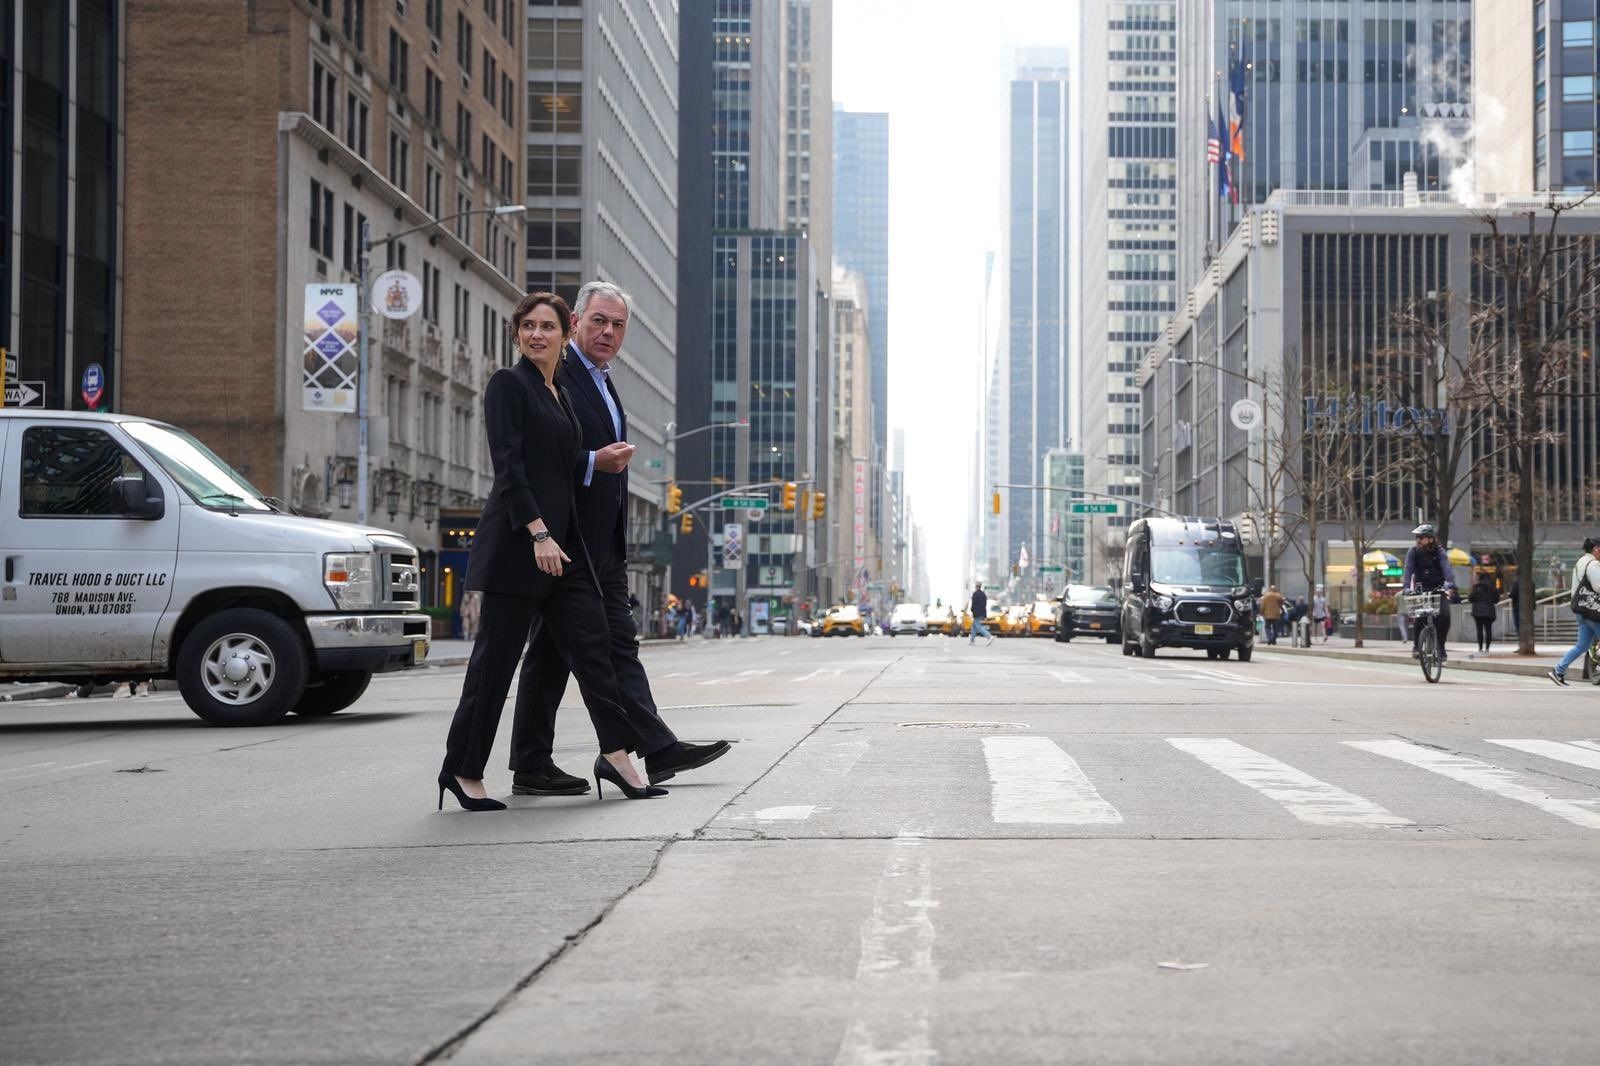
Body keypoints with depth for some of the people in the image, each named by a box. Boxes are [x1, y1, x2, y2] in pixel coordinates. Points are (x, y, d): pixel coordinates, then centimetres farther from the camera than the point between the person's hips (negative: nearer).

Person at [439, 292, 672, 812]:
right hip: (518, 539, -8)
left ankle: (616, 754, 4)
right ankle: (463, 770, 6)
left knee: (591, 644, 2)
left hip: (561, 541, 8)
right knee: (497, 656, -3)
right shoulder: (508, 384, -5)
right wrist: (538, 533, -21)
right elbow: (508, 464, -14)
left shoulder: (559, 394, 19)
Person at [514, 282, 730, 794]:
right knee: (552, 651, -4)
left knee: (620, 644, 9)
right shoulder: (553, 374, -11)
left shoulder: (603, 382, 19)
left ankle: (656, 750, 11)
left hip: (605, 542, 10)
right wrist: (593, 462, -23)